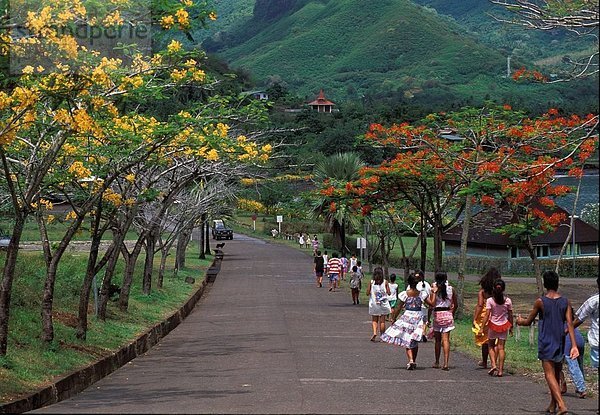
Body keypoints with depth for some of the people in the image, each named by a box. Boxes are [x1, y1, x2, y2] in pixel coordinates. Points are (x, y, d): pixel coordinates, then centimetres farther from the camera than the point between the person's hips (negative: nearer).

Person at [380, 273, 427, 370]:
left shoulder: (404, 294, -7)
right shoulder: (421, 294, -3)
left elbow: (399, 308, -2)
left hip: (407, 316, -2)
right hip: (418, 317, 2)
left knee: (407, 341, -1)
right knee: (414, 342, 16)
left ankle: (411, 361, -20)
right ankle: (414, 362, 21)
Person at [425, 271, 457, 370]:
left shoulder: (434, 288, -6)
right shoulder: (450, 289, 3)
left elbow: (432, 304, -13)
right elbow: (455, 304, 9)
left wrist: (433, 292, -9)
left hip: (438, 314, -1)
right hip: (448, 314, 1)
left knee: (438, 340, 12)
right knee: (446, 339, -4)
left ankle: (437, 362, 22)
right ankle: (446, 363, -15)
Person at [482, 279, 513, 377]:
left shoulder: (490, 300, -10)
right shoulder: (508, 301, -4)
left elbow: (487, 315, -13)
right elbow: (510, 315, 2)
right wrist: (511, 327, 14)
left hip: (493, 325, -1)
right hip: (504, 326, 1)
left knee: (491, 346, 16)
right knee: (501, 348, 5)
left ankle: (493, 365, -2)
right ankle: (500, 370, 3)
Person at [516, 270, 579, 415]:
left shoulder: (540, 302, -8)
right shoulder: (565, 302, 0)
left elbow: (528, 322, 1)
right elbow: (570, 324, -7)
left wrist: (520, 321, 24)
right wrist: (574, 345, -10)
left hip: (545, 343, -4)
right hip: (560, 343, 4)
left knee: (549, 374, -8)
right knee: (556, 374, 18)